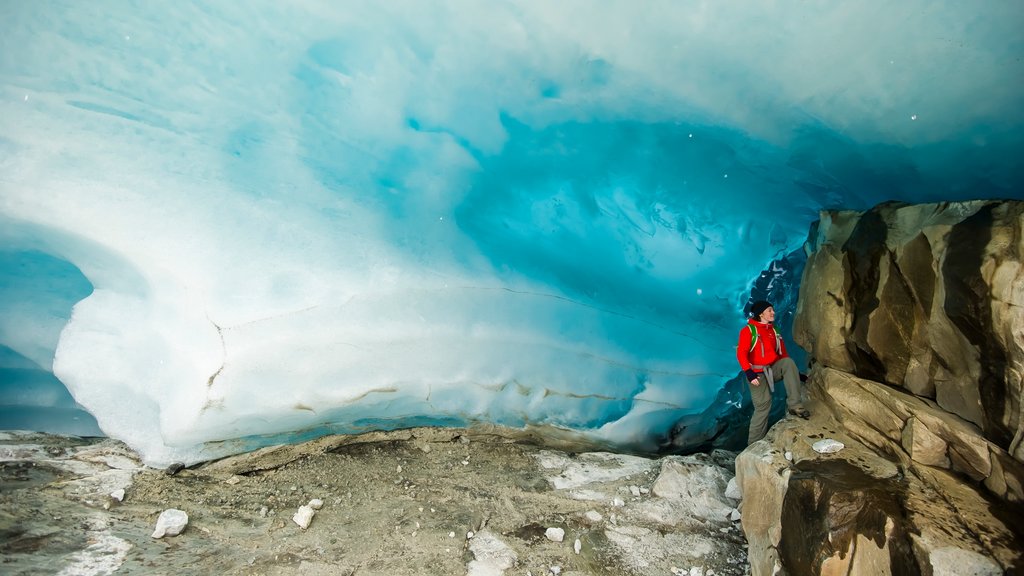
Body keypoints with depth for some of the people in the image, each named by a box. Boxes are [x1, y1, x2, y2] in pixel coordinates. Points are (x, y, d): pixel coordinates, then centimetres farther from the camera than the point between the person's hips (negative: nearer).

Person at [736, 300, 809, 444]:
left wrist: (794, 372, 7)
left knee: (789, 362, -23)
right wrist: (748, 372, -28)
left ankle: (794, 405, -21)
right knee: (763, 404, -12)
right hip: (757, 373, -5)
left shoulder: (774, 330, 13)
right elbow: (741, 353, -16)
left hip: (773, 369, 5)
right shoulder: (748, 330, -5)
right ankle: (755, 444, -1)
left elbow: (783, 354, 13)